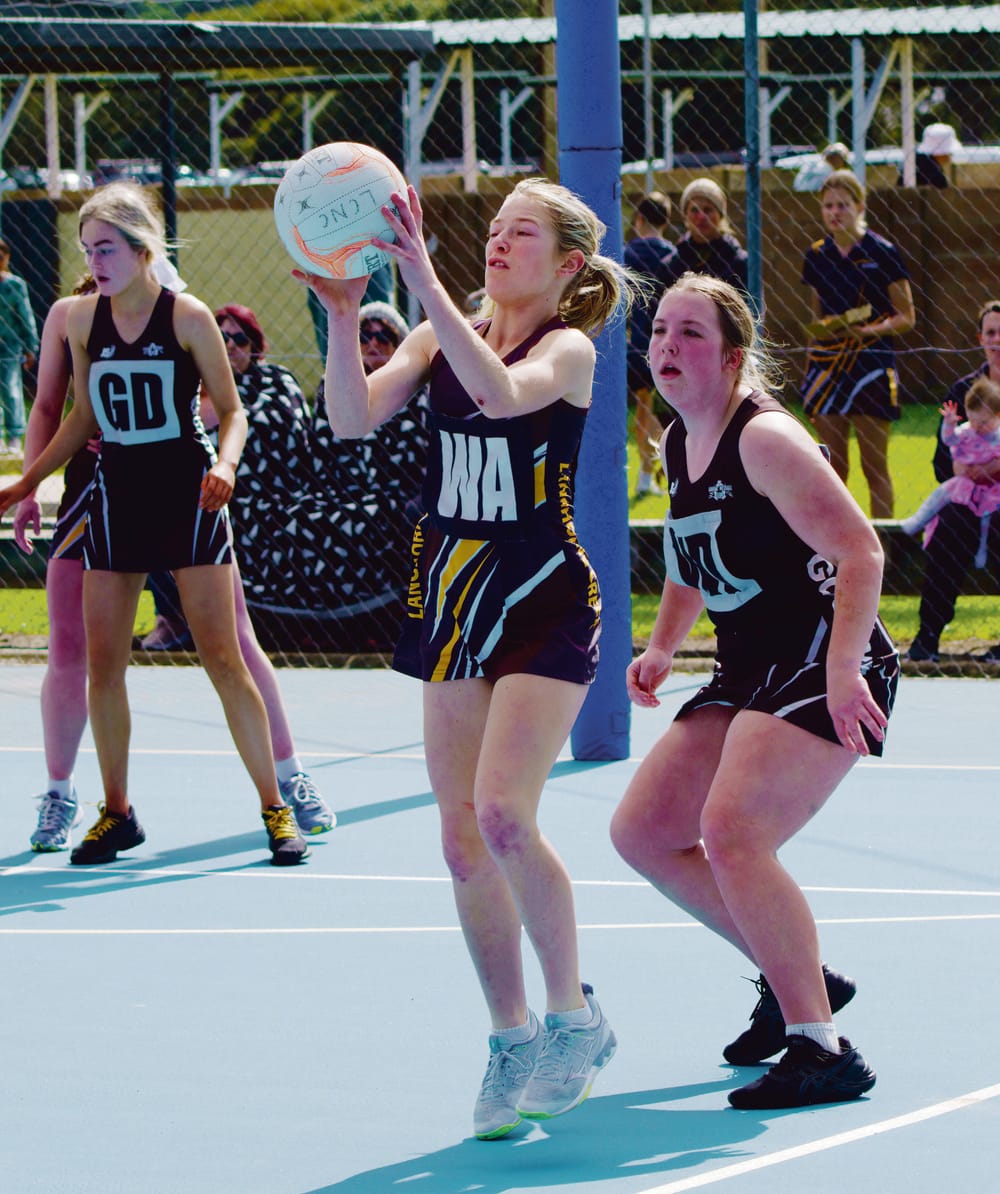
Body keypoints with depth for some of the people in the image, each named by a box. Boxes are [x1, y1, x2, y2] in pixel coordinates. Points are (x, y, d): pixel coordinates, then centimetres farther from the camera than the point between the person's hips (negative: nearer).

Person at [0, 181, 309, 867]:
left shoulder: (186, 317, -10)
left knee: (223, 658, -5)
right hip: (117, 496, 4)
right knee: (102, 662, 2)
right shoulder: (83, 320, 1)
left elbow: (231, 409, -4)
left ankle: (275, 809, 4)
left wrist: (226, 462, -23)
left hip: (188, 499, -4)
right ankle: (117, 814, 15)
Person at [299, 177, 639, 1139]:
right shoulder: (440, 338, 6)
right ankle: (512, 1042, 18)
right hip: (453, 594, 6)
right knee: (463, 841, 5)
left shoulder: (569, 349, -8)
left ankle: (572, 1016, -1)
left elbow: (503, 391, -31)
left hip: (545, 601, -6)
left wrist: (424, 281, -36)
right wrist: (341, 312, -22)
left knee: (503, 816, -19)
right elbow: (353, 417, -8)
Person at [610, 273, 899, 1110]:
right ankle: (797, 977, 23)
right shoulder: (677, 447, 10)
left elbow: (860, 551, -23)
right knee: (642, 831, 9)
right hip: (747, 675, 10)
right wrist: (662, 649, 13)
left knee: (731, 833, -25)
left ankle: (822, 1051, -22)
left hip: (826, 671, -10)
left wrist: (842, 669, -32)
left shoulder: (764, 439, -17)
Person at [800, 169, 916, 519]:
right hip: (827, 365, 4)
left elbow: (906, 318, -3)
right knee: (833, 466, 5)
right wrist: (809, 368, 16)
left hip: (870, 368, -4)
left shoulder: (882, 253, -5)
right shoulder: (816, 255, 9)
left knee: (874, 467, -2)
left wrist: (870, 330, -20)